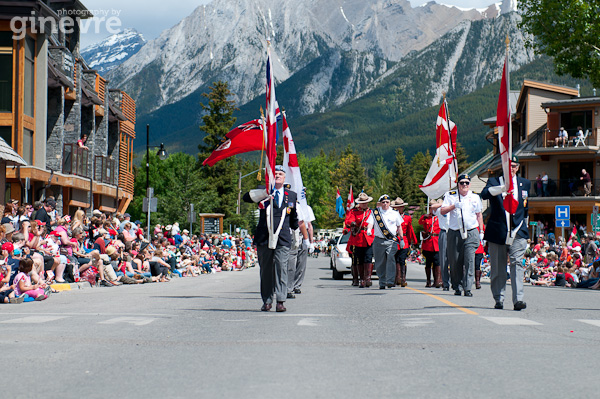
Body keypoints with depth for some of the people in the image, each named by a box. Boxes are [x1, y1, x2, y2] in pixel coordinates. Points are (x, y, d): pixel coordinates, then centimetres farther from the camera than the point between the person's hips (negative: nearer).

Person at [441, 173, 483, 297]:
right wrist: (454, 206, -16)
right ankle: (456, 287, 14)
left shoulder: (475, 197, 11)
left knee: (469, 260, -11)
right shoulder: (450, 196, 6)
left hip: (471, 233, 0)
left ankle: (467, 288, -13)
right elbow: (443, 211, 0)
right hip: (454, 233, 0)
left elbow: (479, 215, 19)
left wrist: (481, 231, 13)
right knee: (455, 261, 1)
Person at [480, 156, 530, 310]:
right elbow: (484, 194, -21)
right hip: (497, 232, -1)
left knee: (517, 263, -13)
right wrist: (502, 188, -37)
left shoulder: (525, 183, 13)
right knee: (497, 267, 5)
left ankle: (518, 299, -20)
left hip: (517, 232, 1)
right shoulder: (494, 181, 2)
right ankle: (498, 299, 17)